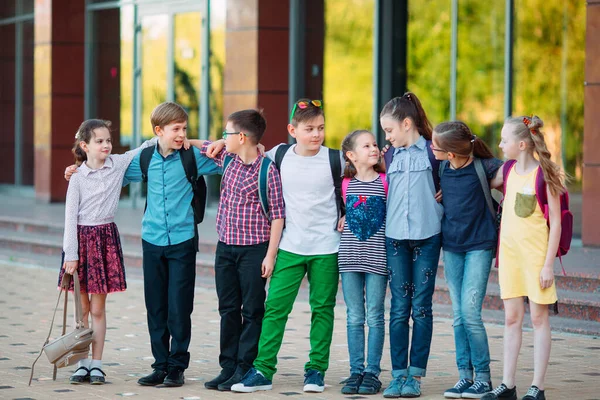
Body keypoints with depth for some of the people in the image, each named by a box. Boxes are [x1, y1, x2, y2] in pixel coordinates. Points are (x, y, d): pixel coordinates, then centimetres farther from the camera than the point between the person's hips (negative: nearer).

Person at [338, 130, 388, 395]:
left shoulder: (385, 182, 1)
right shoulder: (345, 184, 5)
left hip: (377, 255, -2)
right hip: (349, 254, 2)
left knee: (375, 317, 1)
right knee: (354, 318, 5)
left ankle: (372, 373, 6)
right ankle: (356, 371, 10)